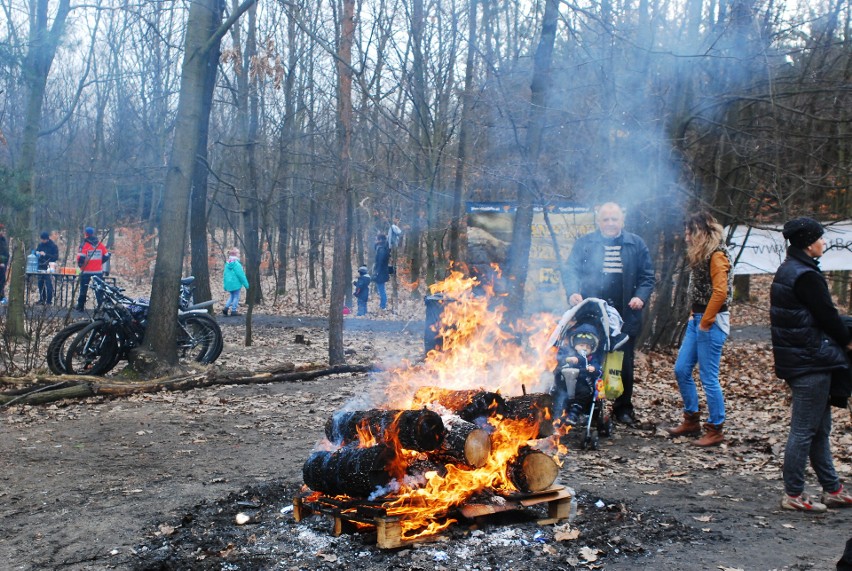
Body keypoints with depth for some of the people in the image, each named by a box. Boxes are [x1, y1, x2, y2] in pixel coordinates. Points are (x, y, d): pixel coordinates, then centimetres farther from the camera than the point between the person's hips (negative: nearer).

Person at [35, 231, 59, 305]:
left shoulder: (53, 246, -4)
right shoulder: (40, 244, 11)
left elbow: (56, 257, -10)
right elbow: (36, 251, 22)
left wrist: (45, 255, -18)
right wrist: (37, 253, -2)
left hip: (48, 268, -6)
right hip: (40, 268, 6)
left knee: (49, 285, -8)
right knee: (40, 284, 9)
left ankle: (49, 301, -4)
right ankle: (42, 299, 19)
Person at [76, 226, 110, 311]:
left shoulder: (84, 245, -11)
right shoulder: (101, 244, 1)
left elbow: (81, 258, -17)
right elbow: (106, 256, 3)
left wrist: (80, 265, 3)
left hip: (86, 271, -3)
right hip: (98, 271, 3)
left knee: (83, 289, 10)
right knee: (99, 290, 7)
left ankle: (80, 306, 17)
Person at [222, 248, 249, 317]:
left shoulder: (227, 264, 6)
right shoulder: (236, 264, -16)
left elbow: (224, 275, 11)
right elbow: (241, 275, -16)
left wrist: (225, 285, 19)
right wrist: (246, 284, -9)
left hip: (228, 284, 7)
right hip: (236, 283, -7)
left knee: (231, 296, 20)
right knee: (236, 297, 6)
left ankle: (226, 307, 5)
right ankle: (234, 310, 8)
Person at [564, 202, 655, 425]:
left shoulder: (636, 244, 8)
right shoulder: (583, 243, 5)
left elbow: (647, 276, 8)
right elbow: (572, 270, -2)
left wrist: (641, 297, -9)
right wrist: (573, 292, -21)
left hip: (625, 316, 1)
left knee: (624, 365, 9)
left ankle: (623, 407, 22)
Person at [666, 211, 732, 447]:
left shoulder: (717, 256, -14)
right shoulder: (701, 255, 15)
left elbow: (720, 292, -22)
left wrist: (705, 322, -17)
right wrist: (694, 315, 9)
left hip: (711, 323, -10)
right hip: (697, 320, 10)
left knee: (708, 378, -3)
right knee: (681, 370, 12)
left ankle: (716, 430, 8)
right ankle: (691, 420, 25)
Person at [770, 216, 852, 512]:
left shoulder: (787, 270, 13)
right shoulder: (806, 275, -18)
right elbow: (827, 315, -14)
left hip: (795, 359, 10)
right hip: (811, 361, -10)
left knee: (820, 428, 16)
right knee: (805, 429, -3)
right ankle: (793, 494, 5)